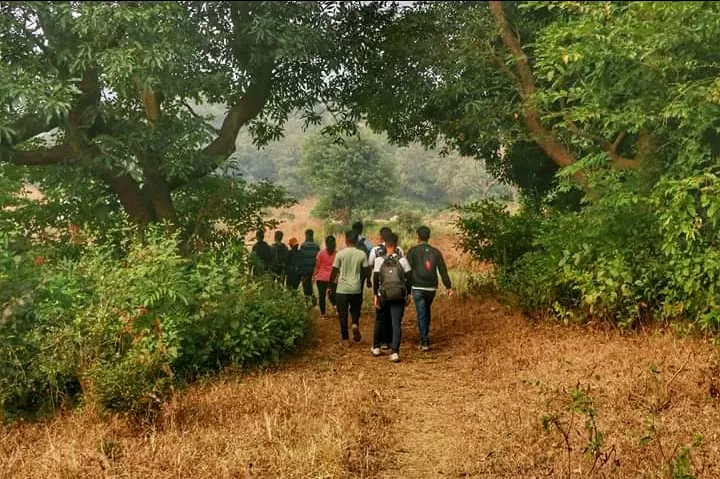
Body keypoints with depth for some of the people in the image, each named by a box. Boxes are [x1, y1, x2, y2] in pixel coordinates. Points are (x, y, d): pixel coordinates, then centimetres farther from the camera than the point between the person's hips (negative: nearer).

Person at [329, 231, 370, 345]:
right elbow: (366, 271, 1)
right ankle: (355, 324, -9)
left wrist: (330, 285, 7)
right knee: (355, 310, 20)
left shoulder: (340, 253, -7)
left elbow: (334, 272, -4)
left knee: (343, 314, 7)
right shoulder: (362, 254, -2)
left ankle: (345, 339, 9)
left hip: (342, 289, -2)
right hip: (356, 289, 2)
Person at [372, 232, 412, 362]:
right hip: (399, 297, 0)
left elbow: (375, 279, -5)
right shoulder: (402, 260, -2)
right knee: (397, 324, 0)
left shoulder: (379, 260, -4)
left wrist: (375, 295, 0)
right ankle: (395, 352, -11)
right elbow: (409, 279, 1)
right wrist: (408, 295, 10)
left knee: (379, 321, 21)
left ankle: (376, 347, 30)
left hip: (383, 296, 1)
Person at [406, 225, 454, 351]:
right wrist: (448, 286, 8)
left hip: (418, 288, -4)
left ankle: (425, 341, -8)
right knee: (427, 310, 23)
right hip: (431, 288, 4)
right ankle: (425, 335, 29)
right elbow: (443, 270, 5)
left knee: (421, 313, -2)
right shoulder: (435, 251, 7)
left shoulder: (413, 251, -4)